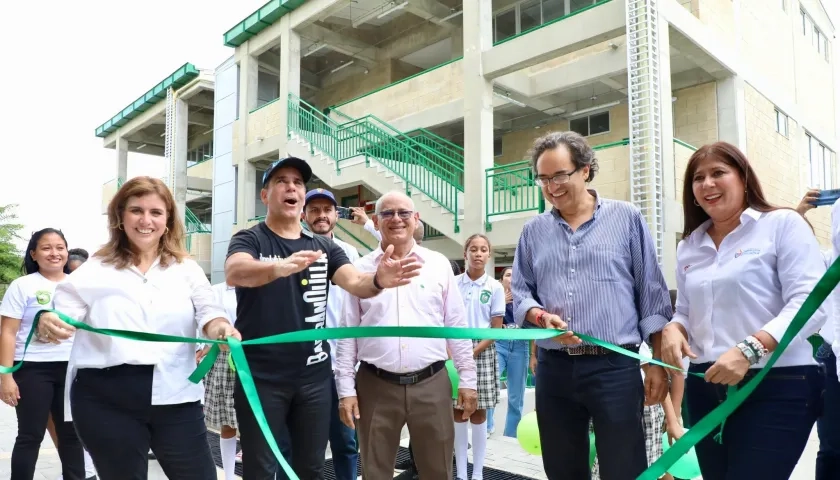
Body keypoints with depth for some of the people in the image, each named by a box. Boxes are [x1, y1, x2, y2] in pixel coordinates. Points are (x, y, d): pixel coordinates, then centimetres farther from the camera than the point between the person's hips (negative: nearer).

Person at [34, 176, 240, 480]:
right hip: (106, 400, -1)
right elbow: (60, 313, 2)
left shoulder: (186, 269, 9)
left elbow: (208, 312, 0)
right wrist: (46, 324, -23)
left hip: (175, 397, 1)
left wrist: (220, 328, -24)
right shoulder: (95, 270, 6)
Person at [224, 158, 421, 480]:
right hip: (261, 377, -3)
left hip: (314, 376, 4)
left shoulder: (324, 247, 6)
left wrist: (379, 280, -34)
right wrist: (279, 267, -48)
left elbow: (355, 282, -10)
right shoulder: (249, 240, -5)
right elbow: (234, 273, -27)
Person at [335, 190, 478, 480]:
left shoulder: (439, 264, 4)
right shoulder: (361, 269, 2)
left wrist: (467, 379, 4)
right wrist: (346, 388, 0)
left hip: (431, 383, 0)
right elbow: (348, 333, 3)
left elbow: (457, 325, 6)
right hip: (375, 386, 0)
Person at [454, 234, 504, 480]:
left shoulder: (495, 287, -1)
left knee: (478, 413, 6)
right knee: (458, 412, 5)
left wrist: (472, 353, -12)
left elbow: (496, 329, -1)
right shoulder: (452, 283, 0)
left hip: (483, 353, 0)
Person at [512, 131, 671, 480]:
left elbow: (652, 296, 0)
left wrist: (658, 362, -3)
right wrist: (540, 316, -12)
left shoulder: (627, 219, 1)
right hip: (553, 368, 3)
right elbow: (520, 293, 10)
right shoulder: (533, 231, 9)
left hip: (615, 366, -3)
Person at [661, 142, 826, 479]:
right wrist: (673, 329, -5)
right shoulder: (688, 246, 13)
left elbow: (808, 304, -13)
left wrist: (749, 349, -24)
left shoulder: (783, 224, -3)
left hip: (779, 387, -5)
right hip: (706, 388, 6)